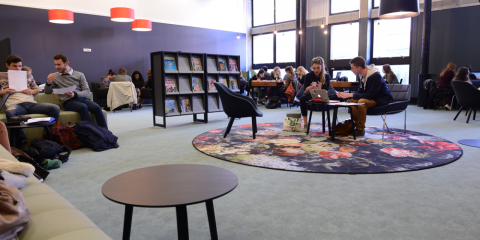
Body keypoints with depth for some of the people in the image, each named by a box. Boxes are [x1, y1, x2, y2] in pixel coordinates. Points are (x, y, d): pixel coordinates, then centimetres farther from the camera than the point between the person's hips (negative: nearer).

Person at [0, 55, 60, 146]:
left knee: (55, 108, -23)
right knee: (9, 112, -43)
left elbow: (37, 90, 29)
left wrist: (31, 91, 6)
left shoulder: (27, 75, 27)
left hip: (31, 103, 3)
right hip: (15, 104, -3)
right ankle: (23, 142, -36)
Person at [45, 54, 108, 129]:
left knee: (97, 107, -30)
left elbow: (87, 92, 6)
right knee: (83, 107, -36)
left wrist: (75, 94, -14)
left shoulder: (79, 75, 14)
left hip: (82, 98, 1)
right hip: (68, 101, -1)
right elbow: (47, 92, 17)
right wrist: (48, 82, -4)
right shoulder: (55, 76, 19)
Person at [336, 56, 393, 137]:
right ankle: (357, 125, -4)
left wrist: (350, 95, -27)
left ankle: (360, 130, -22)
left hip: (383, 100, -8)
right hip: (373, 99, 8)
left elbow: (370, 95, -28)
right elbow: (361, 93, 6)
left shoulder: (376, 76, -23)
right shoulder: (362, 76, 2)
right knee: (351, 101, -9)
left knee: (362, 101, -32)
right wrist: (346, 95, -11)